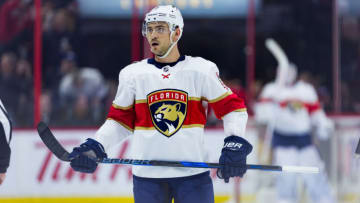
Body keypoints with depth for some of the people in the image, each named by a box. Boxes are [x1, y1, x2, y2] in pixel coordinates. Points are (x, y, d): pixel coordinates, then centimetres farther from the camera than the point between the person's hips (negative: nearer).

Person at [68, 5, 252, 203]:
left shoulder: (201, 70, 1)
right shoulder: (132, 74, 5)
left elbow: (233, 108, 2)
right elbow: (120, 120, 13)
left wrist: (235, 145, -12)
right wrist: (94, 146, -1)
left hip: (193, 173, -1)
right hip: (147, 177, 1)